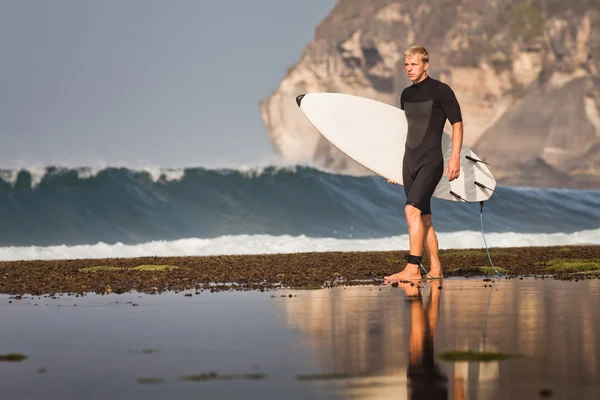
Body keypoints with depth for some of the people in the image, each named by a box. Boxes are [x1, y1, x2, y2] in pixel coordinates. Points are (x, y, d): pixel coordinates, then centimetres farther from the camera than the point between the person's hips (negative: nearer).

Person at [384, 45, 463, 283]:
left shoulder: (440, 91, -5)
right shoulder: (406, 94, 14)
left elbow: (457, 123, -5)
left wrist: (455, 158, -13)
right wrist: (397, 163, 23)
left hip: (431, 161, -7)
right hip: (410, 161, 7)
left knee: (412, 209, -20)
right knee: (424, 218, 7)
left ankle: (412, 269, -22)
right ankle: (435, 269, 13)